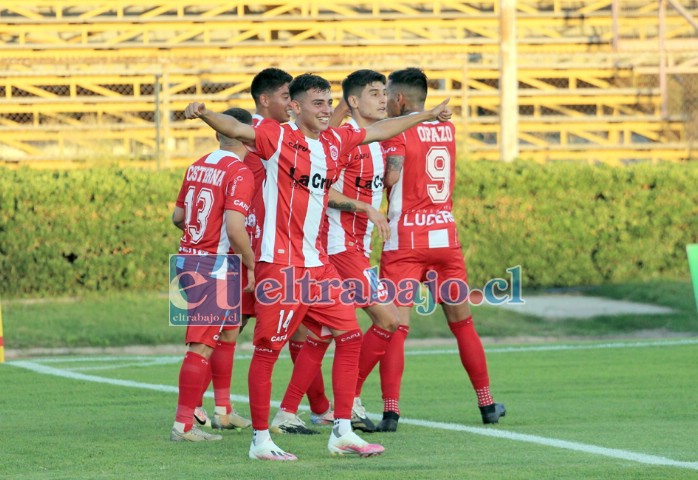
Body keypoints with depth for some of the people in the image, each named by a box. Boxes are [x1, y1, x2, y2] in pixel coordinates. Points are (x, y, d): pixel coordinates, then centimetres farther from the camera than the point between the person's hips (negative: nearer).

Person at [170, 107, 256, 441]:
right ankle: (183, 425, -9)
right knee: (203, 346, -7)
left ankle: (223, 410, 29)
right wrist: (252, 265, -10)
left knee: (229, 330, 23)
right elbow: (234, 229, -23)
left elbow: (178, 217, 19)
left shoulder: (198, 166, 10)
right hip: (213, 266, -9)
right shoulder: (239, 173, -14)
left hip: (187, 259, 9)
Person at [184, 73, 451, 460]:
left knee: (349, 336, 7)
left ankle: (342, 432, 13)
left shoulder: (335, 141, 12)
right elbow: (237, 129, -24)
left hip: (317, 261, 8)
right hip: (280, 262, -8)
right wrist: (204, 114, -44)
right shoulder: (278, 137, -8)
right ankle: (260, 440, 3)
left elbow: (380, 131, 28)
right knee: (268, 349, -4)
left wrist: (426, 116, 39)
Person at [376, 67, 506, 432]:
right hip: (446, 236, 5)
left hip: (405, 241, -5)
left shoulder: (397, 133, -7)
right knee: (462, 323, 15)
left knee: (395, 327, -6)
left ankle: (390, 411, -15)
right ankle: (487, 404, 19)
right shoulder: (446, 128, 11)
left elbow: (391, 175, -21)